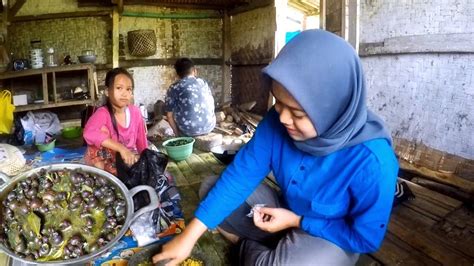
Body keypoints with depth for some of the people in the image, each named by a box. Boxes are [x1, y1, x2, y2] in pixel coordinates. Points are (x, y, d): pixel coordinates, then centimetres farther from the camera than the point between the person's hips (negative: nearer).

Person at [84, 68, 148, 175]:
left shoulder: (135, 112, -6)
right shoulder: (103, 113, -20)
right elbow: (89, 133, -42)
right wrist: (121, 148, -47)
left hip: (131, 162, 3)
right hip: (107, 164, -3)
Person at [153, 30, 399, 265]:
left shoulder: (371, 160, -33)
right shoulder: (276, 122, -20)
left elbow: (367, 237, -20)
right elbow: (241, 173, -17)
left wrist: (296, 221, -20)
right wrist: (190, 235, -19)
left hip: (331, 239, -3)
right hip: (285, 212, 4)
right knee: (211, 187, -3)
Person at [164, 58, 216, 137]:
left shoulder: (174, 88, -3)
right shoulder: (203, 83, 7)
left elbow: (169, 115, -2)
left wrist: (177, 132, 12)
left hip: (189, 130, -3)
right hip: (209, 126, 3)